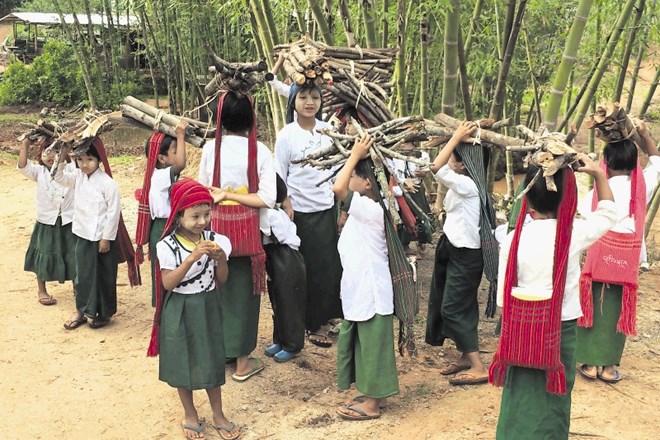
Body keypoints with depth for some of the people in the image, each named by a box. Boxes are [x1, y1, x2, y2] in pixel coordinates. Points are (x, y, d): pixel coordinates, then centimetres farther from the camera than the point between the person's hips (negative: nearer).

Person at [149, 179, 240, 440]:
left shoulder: (214, 240, -6)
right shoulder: (168, 246, -16)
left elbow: (222, 279, -1)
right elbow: (168, 284, -22)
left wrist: (220, 258, -21)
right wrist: (192, 257, -31)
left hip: (207, 307, 2)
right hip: (180, 311, -2)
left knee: (211, 360, 12)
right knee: (183, 362, 11)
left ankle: (218, 414, 29)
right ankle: (190, 415, 31)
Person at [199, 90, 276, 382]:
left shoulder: (211, 148, -5)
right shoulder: (260, 151, -9)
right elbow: (267, 198, -14)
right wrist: (233, 195, -9)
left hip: (216, 228, 2)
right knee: (243, 290, 8)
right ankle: (242, 361, 17)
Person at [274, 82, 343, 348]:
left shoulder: (327, 130, 3)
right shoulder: (287, 135, -8)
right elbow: (279, 176, -6)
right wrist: (287, 207, -13)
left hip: (327, 207, 4)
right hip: (301, 211, -4)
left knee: (331, 265, 5)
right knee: (309, 269, 5)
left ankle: (325, 317, 22)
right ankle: (313, 324, 19)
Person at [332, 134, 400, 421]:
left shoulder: (370, 209, -22)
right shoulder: (364, 211, 8)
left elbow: (338, 187, -31)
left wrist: (355, 156, -23)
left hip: (371, 291, -10)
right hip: (361, 289, 10)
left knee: (372, 343, 1)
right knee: (364, 342, 18)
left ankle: (371, 404, 13)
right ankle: (375, 394, 31)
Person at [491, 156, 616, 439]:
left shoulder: (514, 238, -8)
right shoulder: (574, 233, -11)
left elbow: (502, 296, -4)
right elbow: (608, 216, 12)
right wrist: (599, 175, 11)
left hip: (520, 330, 1)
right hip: (560, 330, -1)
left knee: (519, 400, 13)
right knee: (551, 403, 13)